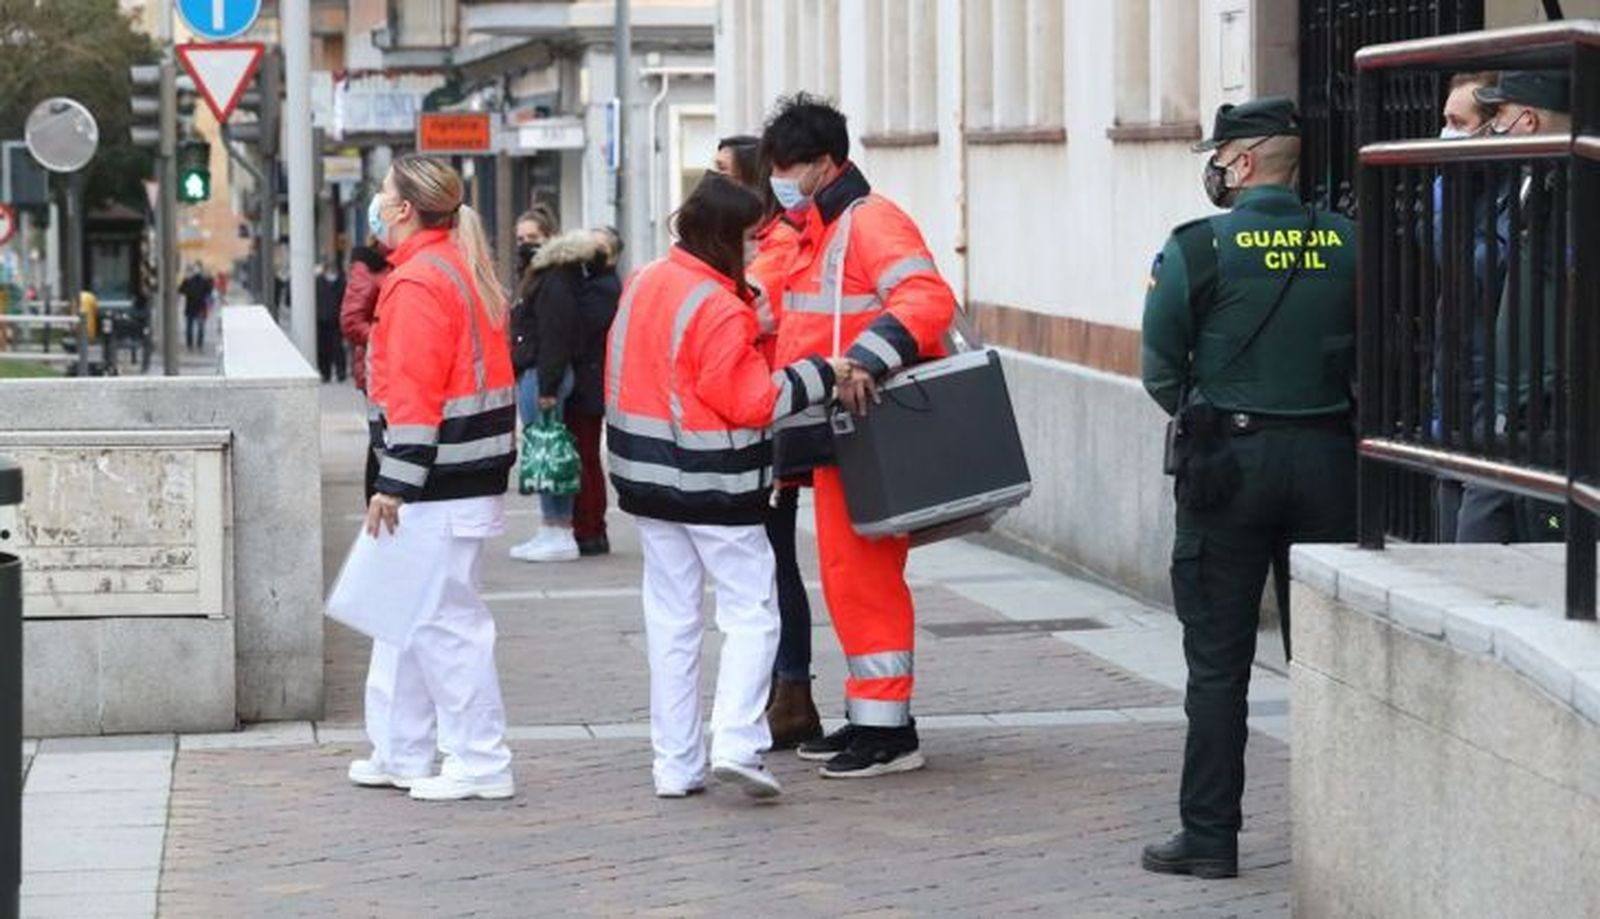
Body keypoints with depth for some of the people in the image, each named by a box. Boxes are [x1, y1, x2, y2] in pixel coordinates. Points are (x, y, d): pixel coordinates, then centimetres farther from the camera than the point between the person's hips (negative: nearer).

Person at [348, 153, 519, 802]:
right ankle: (400, 754, 23)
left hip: (436, 486, -10)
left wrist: (395, 485, -21)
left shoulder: (418, 282, -15)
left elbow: (413, 395, -21)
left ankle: (480, 765, -1)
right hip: (469, 475, 10)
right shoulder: (464, 271, 16)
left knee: (443, 618, -5)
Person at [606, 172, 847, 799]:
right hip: (715, 488, -7)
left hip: (648, 480, 7)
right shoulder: (719, 308, -18)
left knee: (671, 619, 11)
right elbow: (751, 403, -17)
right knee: (750, 613, 0)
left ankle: (675, 764, 12)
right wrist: (819, 374, -9)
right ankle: (736, 742, -14)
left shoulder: (641, 285, 7)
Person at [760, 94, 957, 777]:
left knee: (862, 574, -9)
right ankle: (868, 716, 23)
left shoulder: (869, 221, -12)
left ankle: (888, 730, -4)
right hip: (833, 438, 10)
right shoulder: (817, 233, 20)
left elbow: (928, 298, -28)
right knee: (847, 575, 15)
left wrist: (867, 361, -39)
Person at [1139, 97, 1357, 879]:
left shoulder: (1197, 249, -9)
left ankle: (1209, 836, 4)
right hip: (1328, 460, 3)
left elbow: (1161, 372, -5)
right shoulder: (1346, 244, 0)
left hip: (1229, 462, -3)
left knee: (1217, 662, 3)